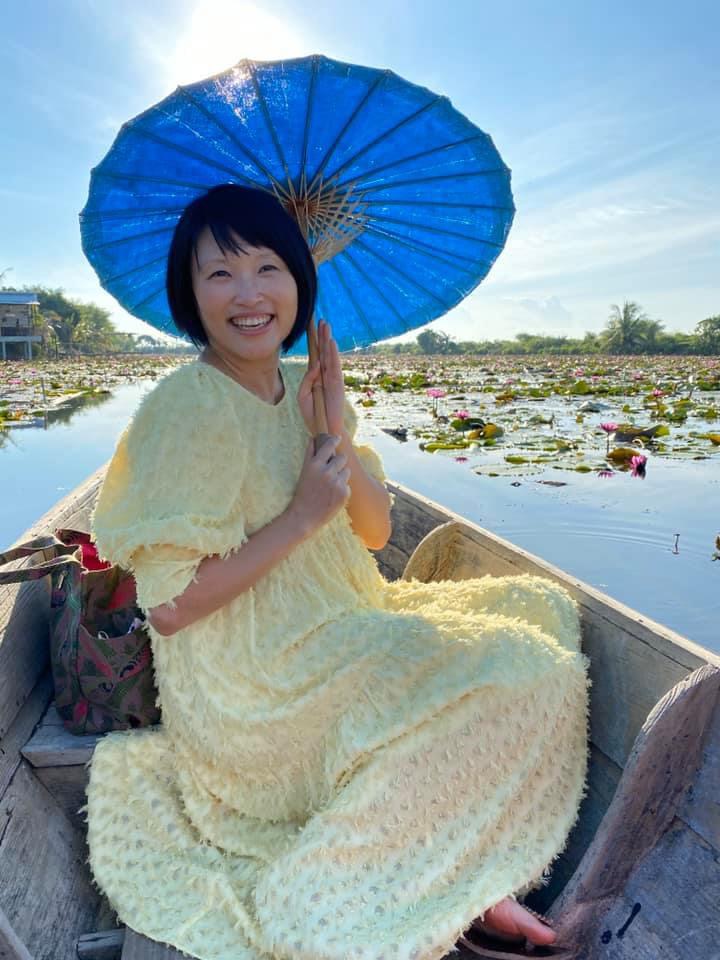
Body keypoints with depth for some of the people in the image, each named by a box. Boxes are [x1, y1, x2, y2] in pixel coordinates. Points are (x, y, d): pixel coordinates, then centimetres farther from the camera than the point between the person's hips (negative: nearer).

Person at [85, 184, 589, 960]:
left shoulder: (299, 387, 4)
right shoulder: (190, 408, -19)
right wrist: (302, 516, -19)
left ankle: (468, 878, 9)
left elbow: (375, 531, 5)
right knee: (519, 674, -14)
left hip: (330, 628, 9)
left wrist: (341, 435, -11)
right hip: (247, 685, -8)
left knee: (539, 609, 9)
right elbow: (168, 607, -22)